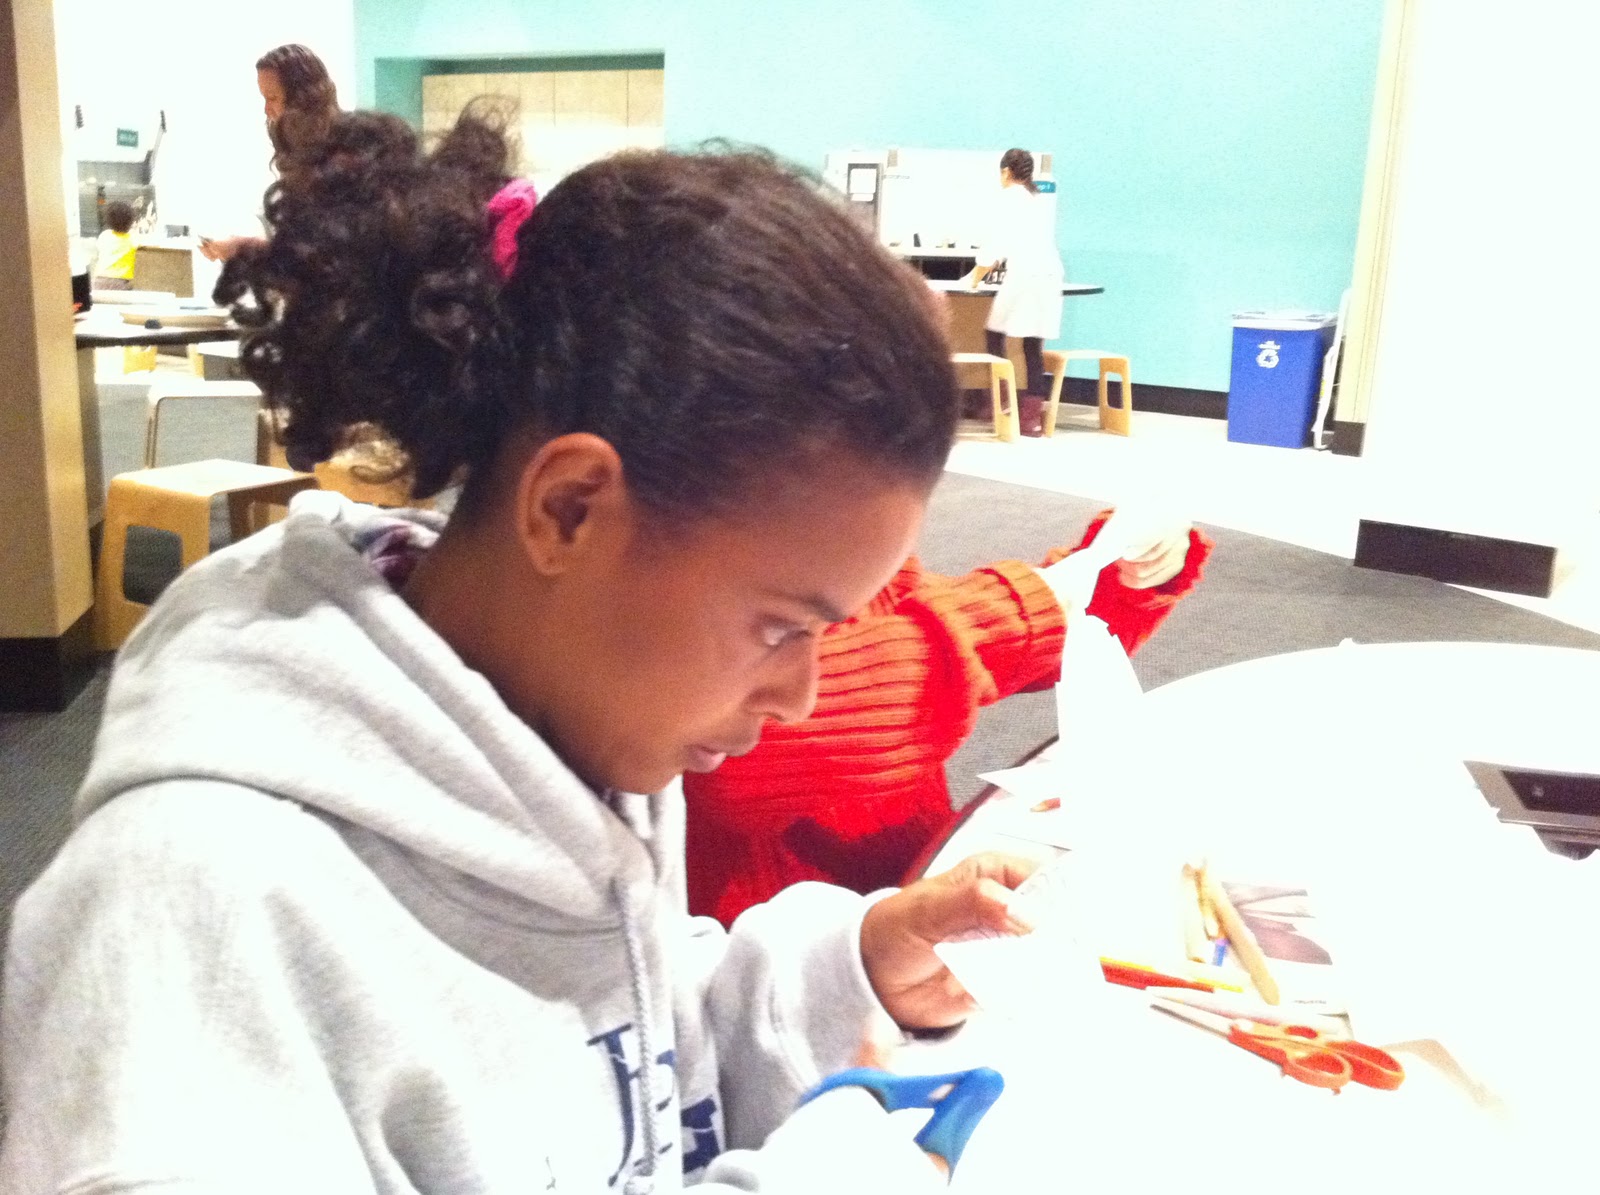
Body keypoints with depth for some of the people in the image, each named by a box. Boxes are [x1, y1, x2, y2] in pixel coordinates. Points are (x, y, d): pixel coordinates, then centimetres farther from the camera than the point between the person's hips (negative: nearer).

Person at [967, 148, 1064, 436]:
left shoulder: (1011, 198, 0)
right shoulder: (1041, 201, 21)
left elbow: (997, 241, -1)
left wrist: (976, 277, 12)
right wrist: (992, 265, 39)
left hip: (1025, 278, -7)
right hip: (1049, 277, 7)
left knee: (994, 333, 10)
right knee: (1033, 345, 6)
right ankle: (1031, 416, 2)